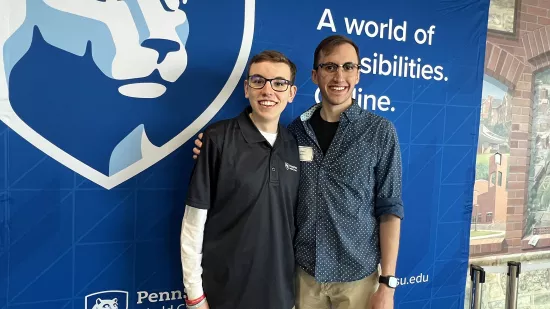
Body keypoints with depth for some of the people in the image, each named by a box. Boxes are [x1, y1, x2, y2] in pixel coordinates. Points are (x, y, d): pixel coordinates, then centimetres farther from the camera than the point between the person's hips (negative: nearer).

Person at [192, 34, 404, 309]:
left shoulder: (379, 131, -7)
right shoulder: (295, 131, -1)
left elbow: (389, 209, -7)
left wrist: (387, 282, -9)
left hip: (357, 273, -2)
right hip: (305, 269, 2)